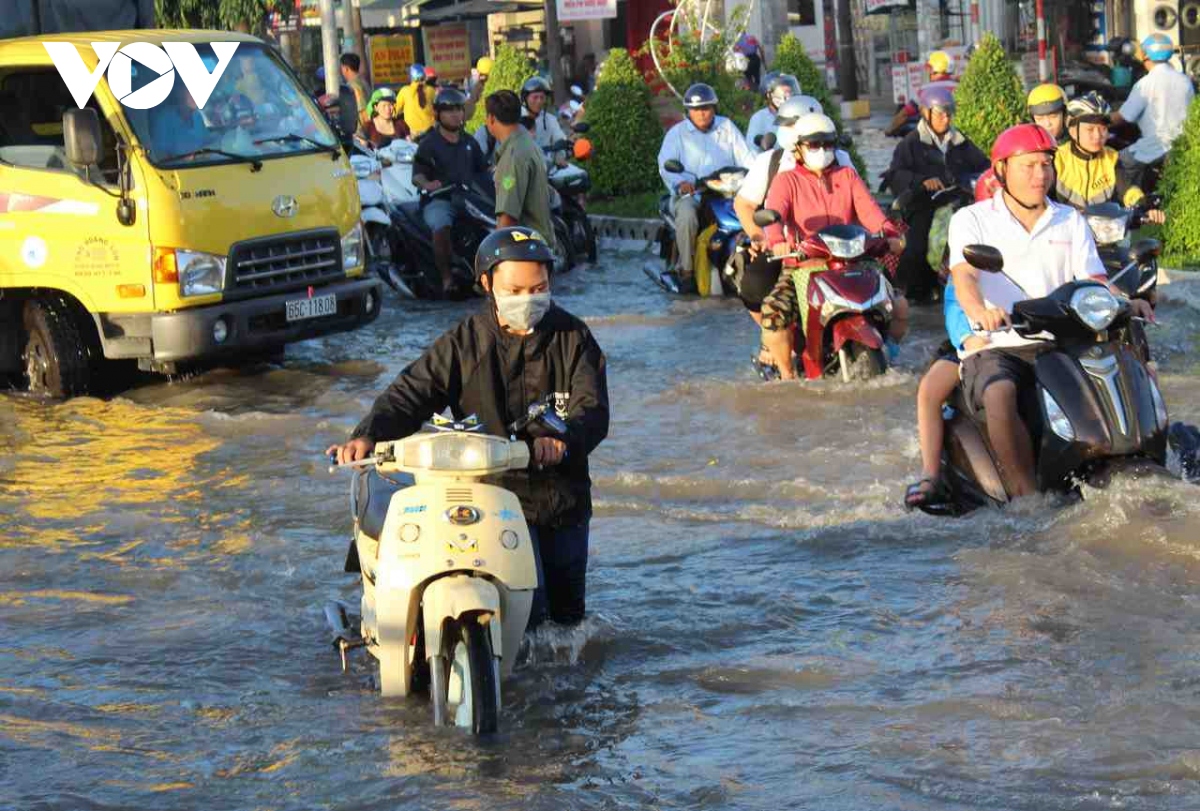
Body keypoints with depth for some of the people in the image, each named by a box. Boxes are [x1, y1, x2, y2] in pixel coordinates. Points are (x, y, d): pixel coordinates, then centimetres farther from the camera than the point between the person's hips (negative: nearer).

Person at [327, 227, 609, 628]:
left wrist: (563, 439, -37)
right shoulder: (466, 342, -4)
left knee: (568, 614, 16)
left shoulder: (573, 337, -2)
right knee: (525, 616, -14)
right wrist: (368, 435, -29)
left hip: (563, 497, 3)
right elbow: (412, 392, -9)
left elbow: (593, 411, -13)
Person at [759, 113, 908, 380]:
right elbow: (773, 213, -12)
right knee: (773, 310, -29)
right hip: (803, 266, -3)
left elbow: (868, 208, 0)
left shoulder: (847, 177, 16)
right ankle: (786, 374, -9)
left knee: (899, 307, -13)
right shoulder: (787, 181, 7)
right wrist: (777, 241, -35)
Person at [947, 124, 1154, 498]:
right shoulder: (972, 220, 6)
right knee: (1000, 396, -38)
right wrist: (979, 309, -35)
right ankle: (1027, 497, -33)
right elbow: (964, 276, -12)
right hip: (997, 346, -4)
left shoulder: (1071, 222, 18)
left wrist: (1126, 303, -14)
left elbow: (1094, 281, 9)